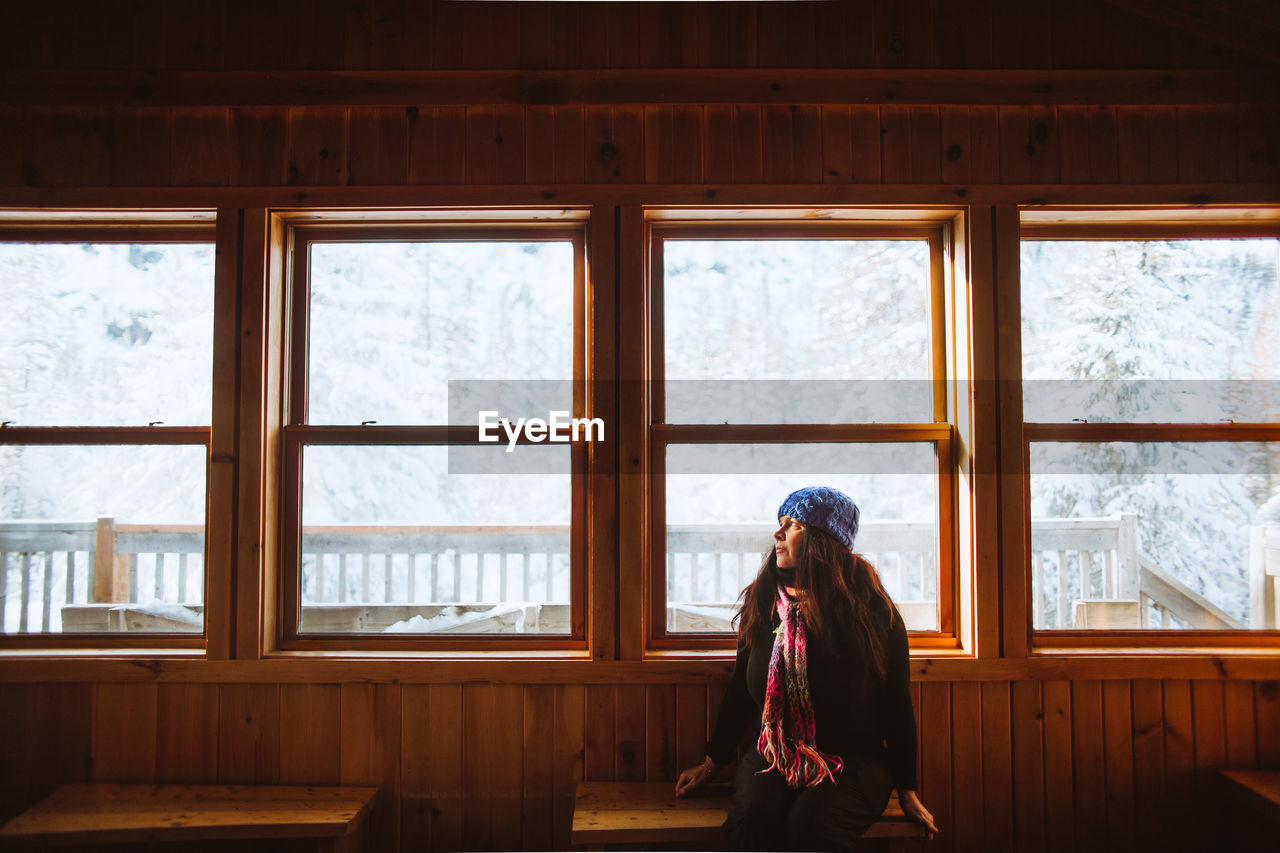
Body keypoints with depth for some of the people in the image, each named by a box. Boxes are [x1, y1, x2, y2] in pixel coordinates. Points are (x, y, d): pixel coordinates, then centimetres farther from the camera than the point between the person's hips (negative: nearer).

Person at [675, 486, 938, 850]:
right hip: (772, 757, 3)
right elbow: (740, 691, 13)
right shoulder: (762, 603, 5)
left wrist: (907, 792, 5)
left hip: (853, 762, -2)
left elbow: (897, 708, 2)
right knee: (753, 816, -29)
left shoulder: (874, 613, -6)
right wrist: (709, 764, 16)